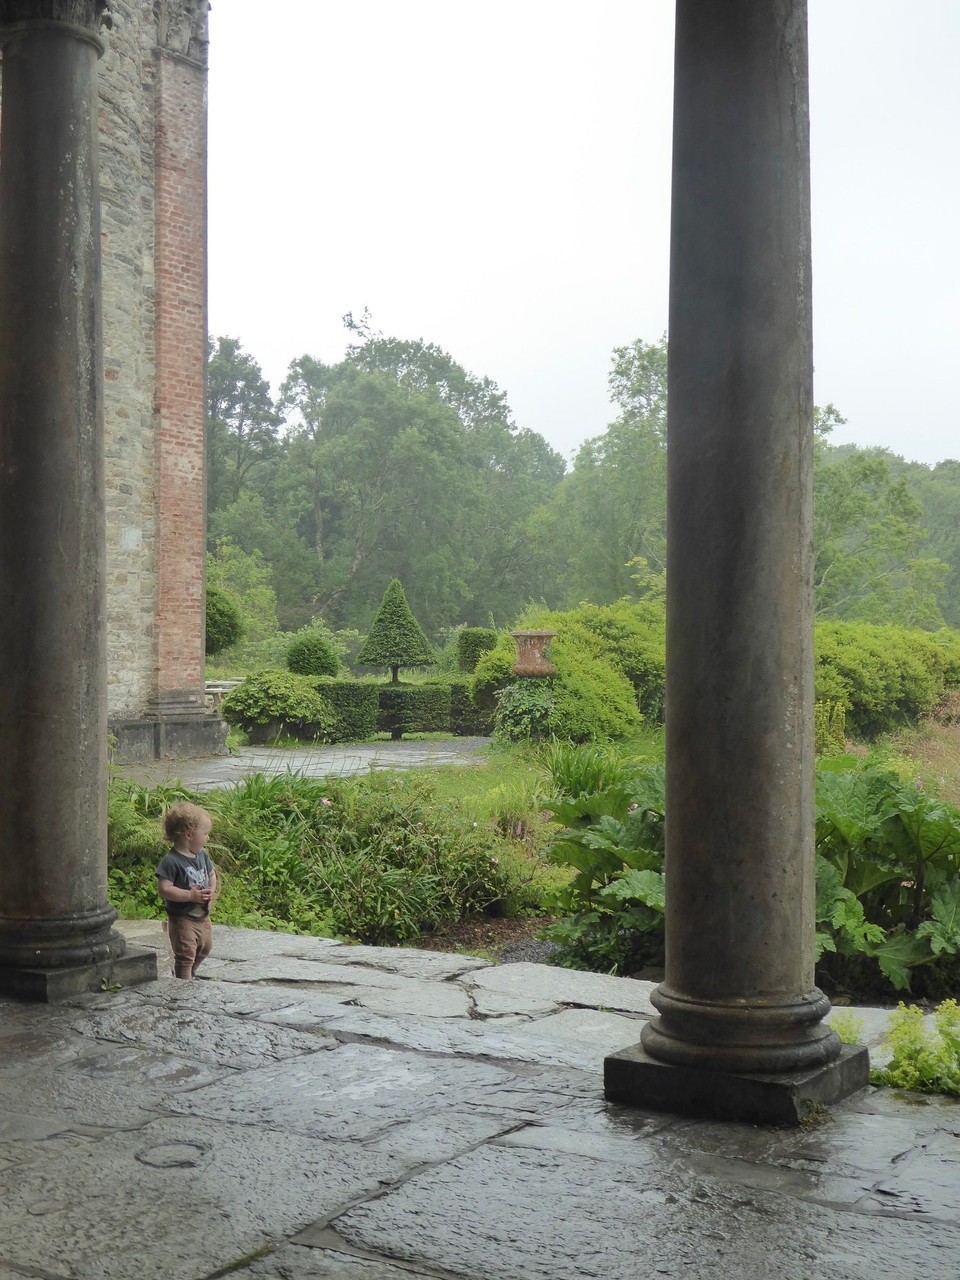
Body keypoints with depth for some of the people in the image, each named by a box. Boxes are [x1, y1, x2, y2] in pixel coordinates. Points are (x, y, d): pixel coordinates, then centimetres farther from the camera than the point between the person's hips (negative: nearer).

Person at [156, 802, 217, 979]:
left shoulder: (202, 855, 3)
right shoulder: (171, 861, -22)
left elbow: (211, 873, 18)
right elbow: (164, 889, -26)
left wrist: (211, 891, -2)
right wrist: (191, 895, -28)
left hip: (203, 916, 9)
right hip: (182, 918, -8)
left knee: (204, 948, 25)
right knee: (185, 955, 0)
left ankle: (190, 974, 48)